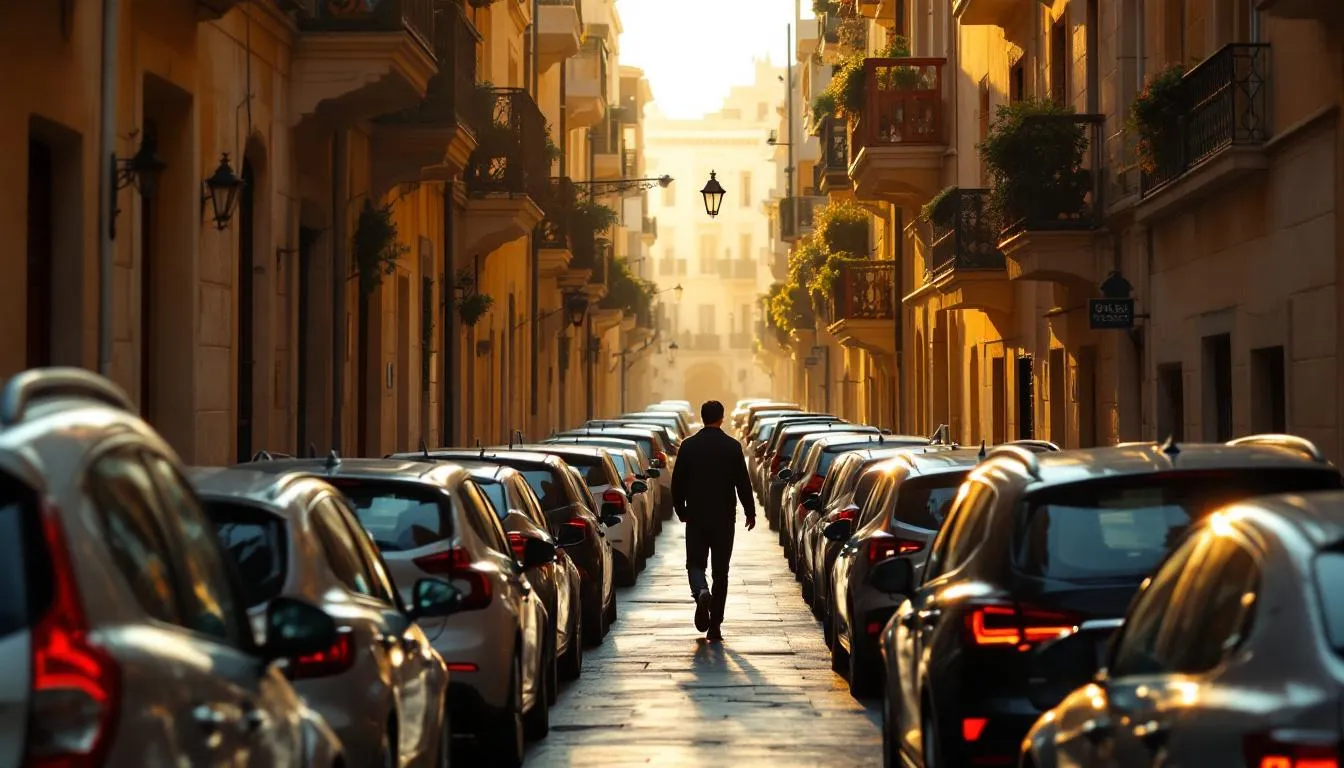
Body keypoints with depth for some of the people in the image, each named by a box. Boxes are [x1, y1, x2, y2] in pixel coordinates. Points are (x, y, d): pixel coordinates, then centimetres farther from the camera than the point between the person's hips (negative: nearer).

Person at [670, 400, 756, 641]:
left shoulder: (688, 446, -2)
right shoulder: (732, 447, -5)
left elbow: (677, 482, 1)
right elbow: (743, 483, -3)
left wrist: (680, 510, 15)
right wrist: (750, 512, 9)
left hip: (695, 516, 0)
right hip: (724, 518, 0)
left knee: (695, 562, 11)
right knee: (721, 570, 7)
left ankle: (701, 592, -22)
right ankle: (715, 625, 6)